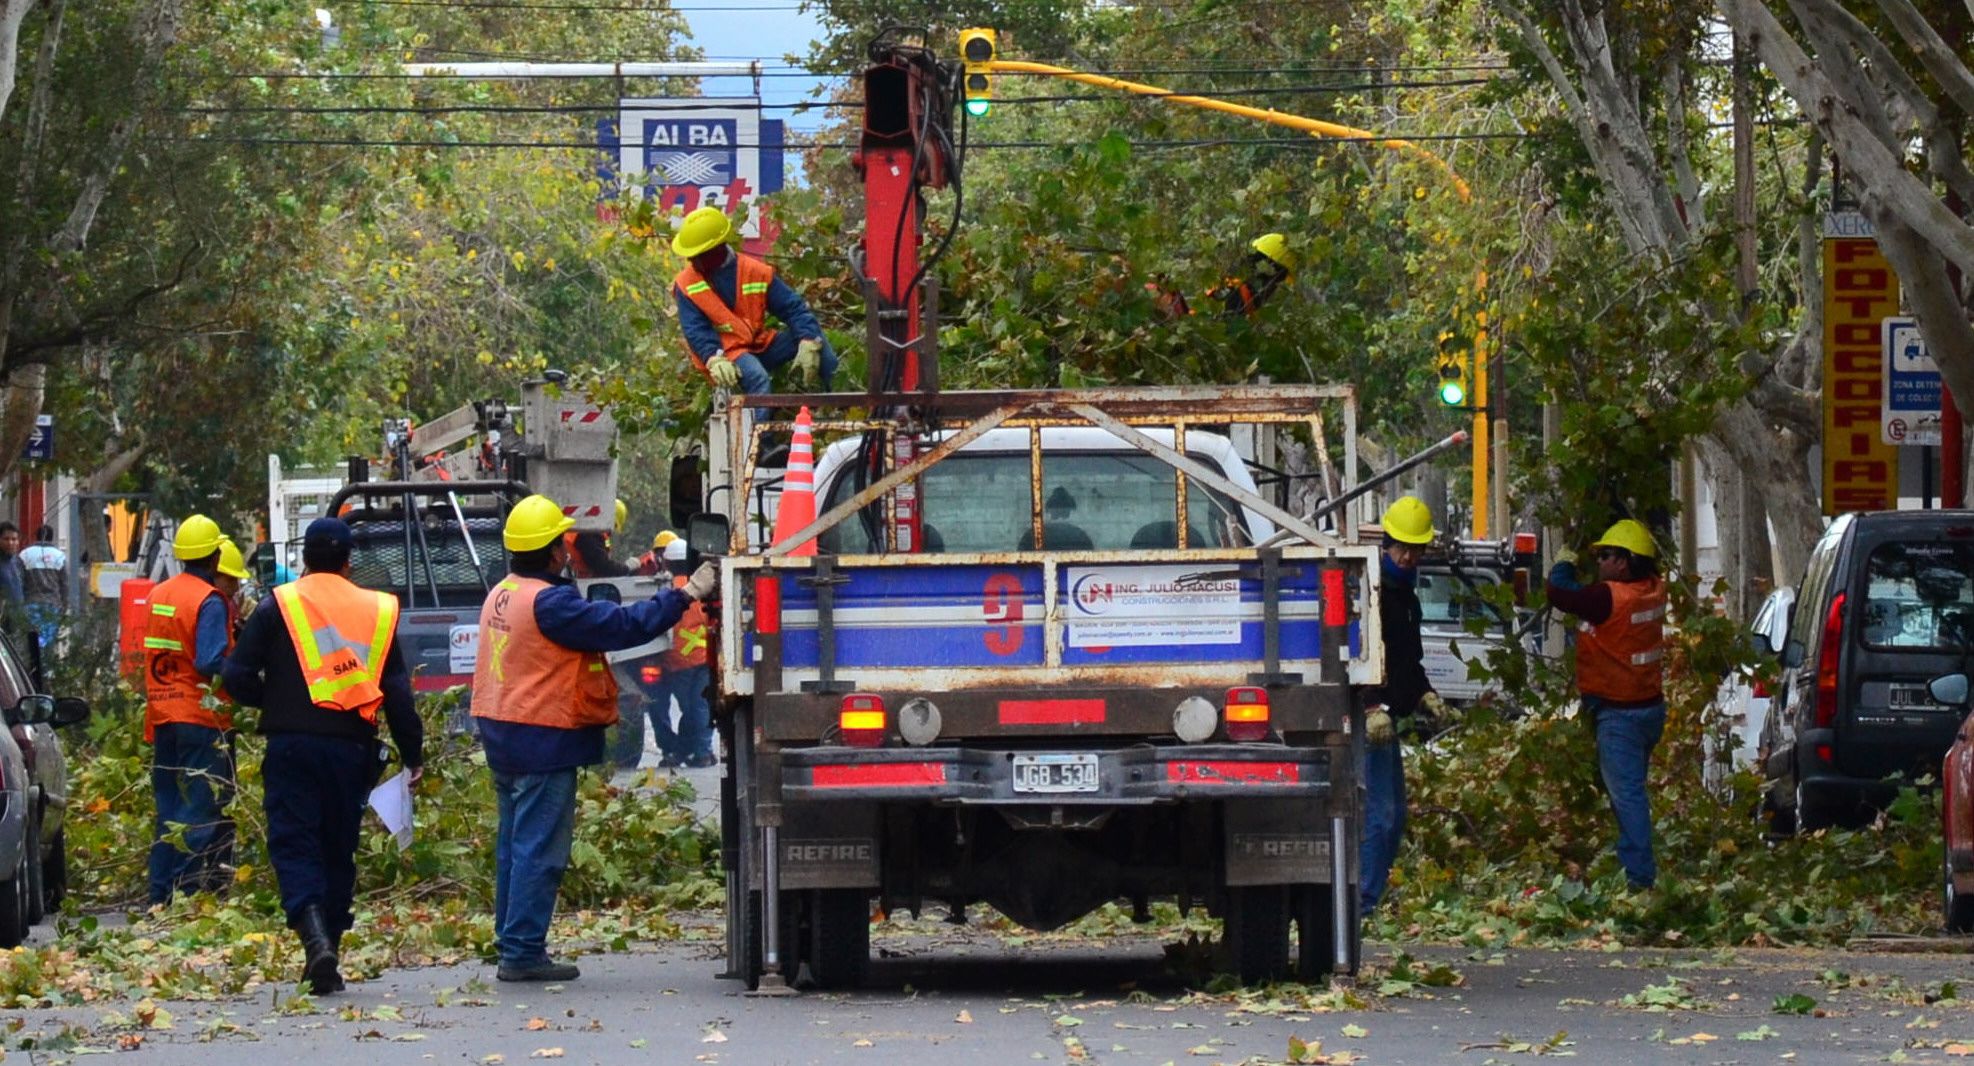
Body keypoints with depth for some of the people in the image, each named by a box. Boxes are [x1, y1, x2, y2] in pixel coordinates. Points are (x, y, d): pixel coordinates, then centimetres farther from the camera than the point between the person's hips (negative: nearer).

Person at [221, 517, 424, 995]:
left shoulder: (279, 606, 1)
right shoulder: (378, 611, 8)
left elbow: (238, 677, -1)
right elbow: (398, 690, 7)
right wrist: (413, 755, 12)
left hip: (291, 745, -2)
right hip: (351, 746, 2)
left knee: (294, 843, -4)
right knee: (339, 848, 12)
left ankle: (315, 935, -27)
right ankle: (329, 956, 14)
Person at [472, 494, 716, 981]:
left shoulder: (501, 596, 11)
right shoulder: (548, 602, -19)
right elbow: (622, 626, -21)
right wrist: (686, 595, -14)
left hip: (502, 736, 10)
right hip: (543, 740, -10)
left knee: (514, 844, 15)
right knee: (540, 849, -6)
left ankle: (512, 945, 19)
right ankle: (523, 953, -7)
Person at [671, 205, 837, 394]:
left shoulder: (754, 272, 1)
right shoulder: (686, 285, -4)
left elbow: (792, 308, -3)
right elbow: (696, 331, -15)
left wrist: (808, 346, -20)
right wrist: (715, 360, -36)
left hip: (759, 345, 4)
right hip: (723, 351, -4)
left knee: (815, 336, -10)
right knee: (757, 377, -35)